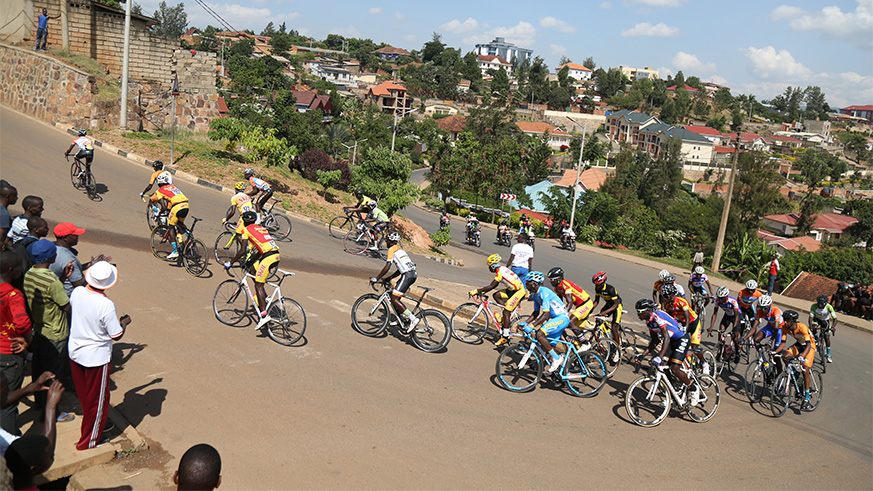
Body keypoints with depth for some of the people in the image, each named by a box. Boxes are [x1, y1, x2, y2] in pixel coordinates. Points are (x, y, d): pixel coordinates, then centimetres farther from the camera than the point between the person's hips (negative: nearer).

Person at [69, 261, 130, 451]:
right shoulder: (106, 305, -29)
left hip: (75, 353, 6)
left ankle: (95, 424, 46)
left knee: (84, 395, 24)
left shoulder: (77, 293, -12)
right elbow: (116, 335, -20)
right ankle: (88, 441, 26)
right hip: (96, 358, -6)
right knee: (97, 399, 13)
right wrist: (124, 322, 1)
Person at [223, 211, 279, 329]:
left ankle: (264, 316, -12)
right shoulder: (260, 228, 27)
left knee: (258, 285, -4)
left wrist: (230, 262, 6)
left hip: (268, 257, -8)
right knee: (253, 270, 26)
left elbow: (242, 250, -3)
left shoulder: (247, 229, 5)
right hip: (276, 254, 8)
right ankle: (264, 297, 20)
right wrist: (250, 261, 41)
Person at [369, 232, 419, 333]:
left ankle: (413, 319, -17)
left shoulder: (392, 249, 1)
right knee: (392, 292, 21)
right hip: (413, 274, 9)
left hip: (407, 275, -9)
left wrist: (376, 278, -5)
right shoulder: (400, 249, 28)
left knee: (394, 299, -10)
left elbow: (387, 267, -9)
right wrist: (388, 278, 29)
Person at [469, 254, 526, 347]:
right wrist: (483, 292, 11)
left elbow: (491, 286, -25)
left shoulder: (500, 272, -19)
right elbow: (493, 285, 16)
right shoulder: (502, 269, 10)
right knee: (496, 295, 7)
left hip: (519, 292, -10)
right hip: (513, 289, 10)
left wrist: (477, 291, -21)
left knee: (506, 312, -12)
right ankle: (508, 312, 11)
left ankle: (505, 337, -11)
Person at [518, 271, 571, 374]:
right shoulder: (535, 294, 7)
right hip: (555, 319, 10)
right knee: (550, 347, 11)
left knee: (539, 334, -24)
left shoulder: (544, 293, -23)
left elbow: (546, 315, -30)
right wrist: (525, 323, 4)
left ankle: (557, 358, -13)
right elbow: (536, 312, 16)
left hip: (562, 318, -10)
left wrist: (531, 326, -35)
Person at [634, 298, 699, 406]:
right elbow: (655, 341, 8)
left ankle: (694, 390, 6)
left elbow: (667, 338, -34)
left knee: (674, 369, -17)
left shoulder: (658, 316, -27)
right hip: (672, 341, 9)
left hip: (682, 339, -9)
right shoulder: (649, 321, 2)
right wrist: (643, 354, -3)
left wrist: (659, 357, -43)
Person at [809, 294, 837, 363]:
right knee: (814, 326, -34)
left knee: (827, 337, -5)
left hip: (825, 321, 0)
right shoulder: (814, 306, -32)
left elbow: (835, 318, -37)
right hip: (817, 319, 0)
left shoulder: (829, 307, -33)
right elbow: (811, 317, -36)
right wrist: (810, 326, -53)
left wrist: (833, 327, -55)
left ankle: (828, 355, 10)